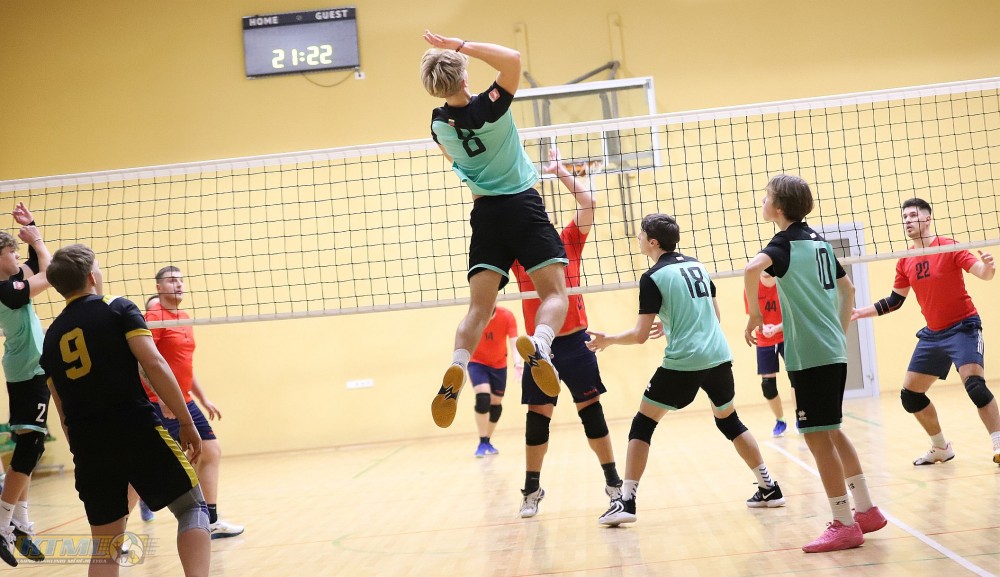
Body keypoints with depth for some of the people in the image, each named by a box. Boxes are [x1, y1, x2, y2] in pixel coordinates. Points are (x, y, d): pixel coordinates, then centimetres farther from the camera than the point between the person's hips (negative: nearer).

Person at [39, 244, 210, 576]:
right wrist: (186, 422, -7)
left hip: (87, 447, 5)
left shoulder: (51, 337, 16)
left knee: (105, 545, 13)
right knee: (192, 508, 7)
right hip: (138, 432, -5)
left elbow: (62, 410, 20)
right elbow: (154, 365, -11)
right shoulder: (118, 308, 1)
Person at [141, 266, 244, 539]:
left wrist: (204, 399, 23)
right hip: (159, 404, -9)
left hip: (185, 402, 9)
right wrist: (162, 396, -28)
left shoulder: (185, 319, 14)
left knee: (211, 453, 10)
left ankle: (211, 522, 18)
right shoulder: (154, 315, -11)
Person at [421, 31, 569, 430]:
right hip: (523, 206, -4)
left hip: (485, 213, 4)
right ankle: (538, 345, -34)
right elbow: (513, 59, -10)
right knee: (554, 292, -3)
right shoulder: (490, 108, -12)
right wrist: (460, 46, -11)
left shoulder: (439, 124, 4)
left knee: (479, 306, 2)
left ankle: (456, 370, -21)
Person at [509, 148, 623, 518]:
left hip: (575, 341, 0)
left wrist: (560, 171, -3)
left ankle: (613, 480, 18)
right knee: (537, 415, 4)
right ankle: (532, 488, 17)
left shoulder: (568, 241, 3)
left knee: (591, 410, 6)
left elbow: (588, 203, -6)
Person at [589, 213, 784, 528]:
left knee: (642, 424, 5)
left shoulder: (652, 277, -6)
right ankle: (769, 488, 22)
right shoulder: (697, 265, 13)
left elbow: (640, 335, -8)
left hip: (682, 363, -6)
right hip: (719, 357, 6)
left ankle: (626, 501, 1)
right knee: (729, 420, 24)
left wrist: (607, 340, 7)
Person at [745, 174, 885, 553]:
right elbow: (846, 287, 23)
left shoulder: (785, 243, -10)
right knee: (832, 431, 18)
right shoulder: (818, 240, 14)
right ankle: (867, 510, 24)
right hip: (833, 351, 9)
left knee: (817, 436, -2)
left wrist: (755, 314, -18)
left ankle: (844, 525, 3)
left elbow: (752, 269, -32)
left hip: (809, 355, -9)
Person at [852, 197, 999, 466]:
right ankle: (941, 448, 24)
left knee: (974, 383, -26)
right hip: (932, 333, 7)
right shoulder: (905, 262, 5)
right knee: (910, 395, 7)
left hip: (963, 326, -6)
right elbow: (894, 301, 16)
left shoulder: (948, 247, -11)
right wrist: (860, 312, 11)